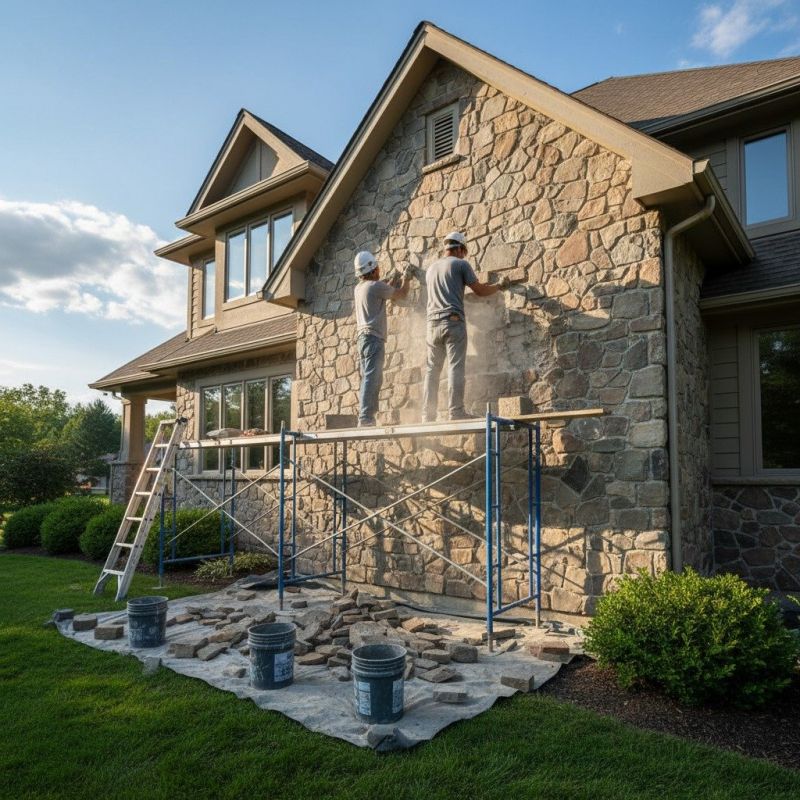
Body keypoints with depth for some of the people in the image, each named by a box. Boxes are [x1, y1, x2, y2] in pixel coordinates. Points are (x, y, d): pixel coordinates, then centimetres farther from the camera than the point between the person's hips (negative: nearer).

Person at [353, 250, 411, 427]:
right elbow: (401, 294, 4)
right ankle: (365, 418, -21)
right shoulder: (376, 286, -6)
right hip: (373, 337, -9)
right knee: (371, 378, -14)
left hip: (362, 337, 9)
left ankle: (366, 418, 6)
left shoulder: (359, 288, 18)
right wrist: (406, 279, 21)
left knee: (372, 379, 9)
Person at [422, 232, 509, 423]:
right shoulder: (461, 264, 3)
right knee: (455, 367, -7)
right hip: (453, 321, -5)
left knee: (432, 369, 4)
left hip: (433, 323, 5)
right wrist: (499, 285, 22)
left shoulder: (431, 268, 21)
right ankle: (456, 411, -11)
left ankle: (428, 414, 1)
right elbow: (480, 291, 4)